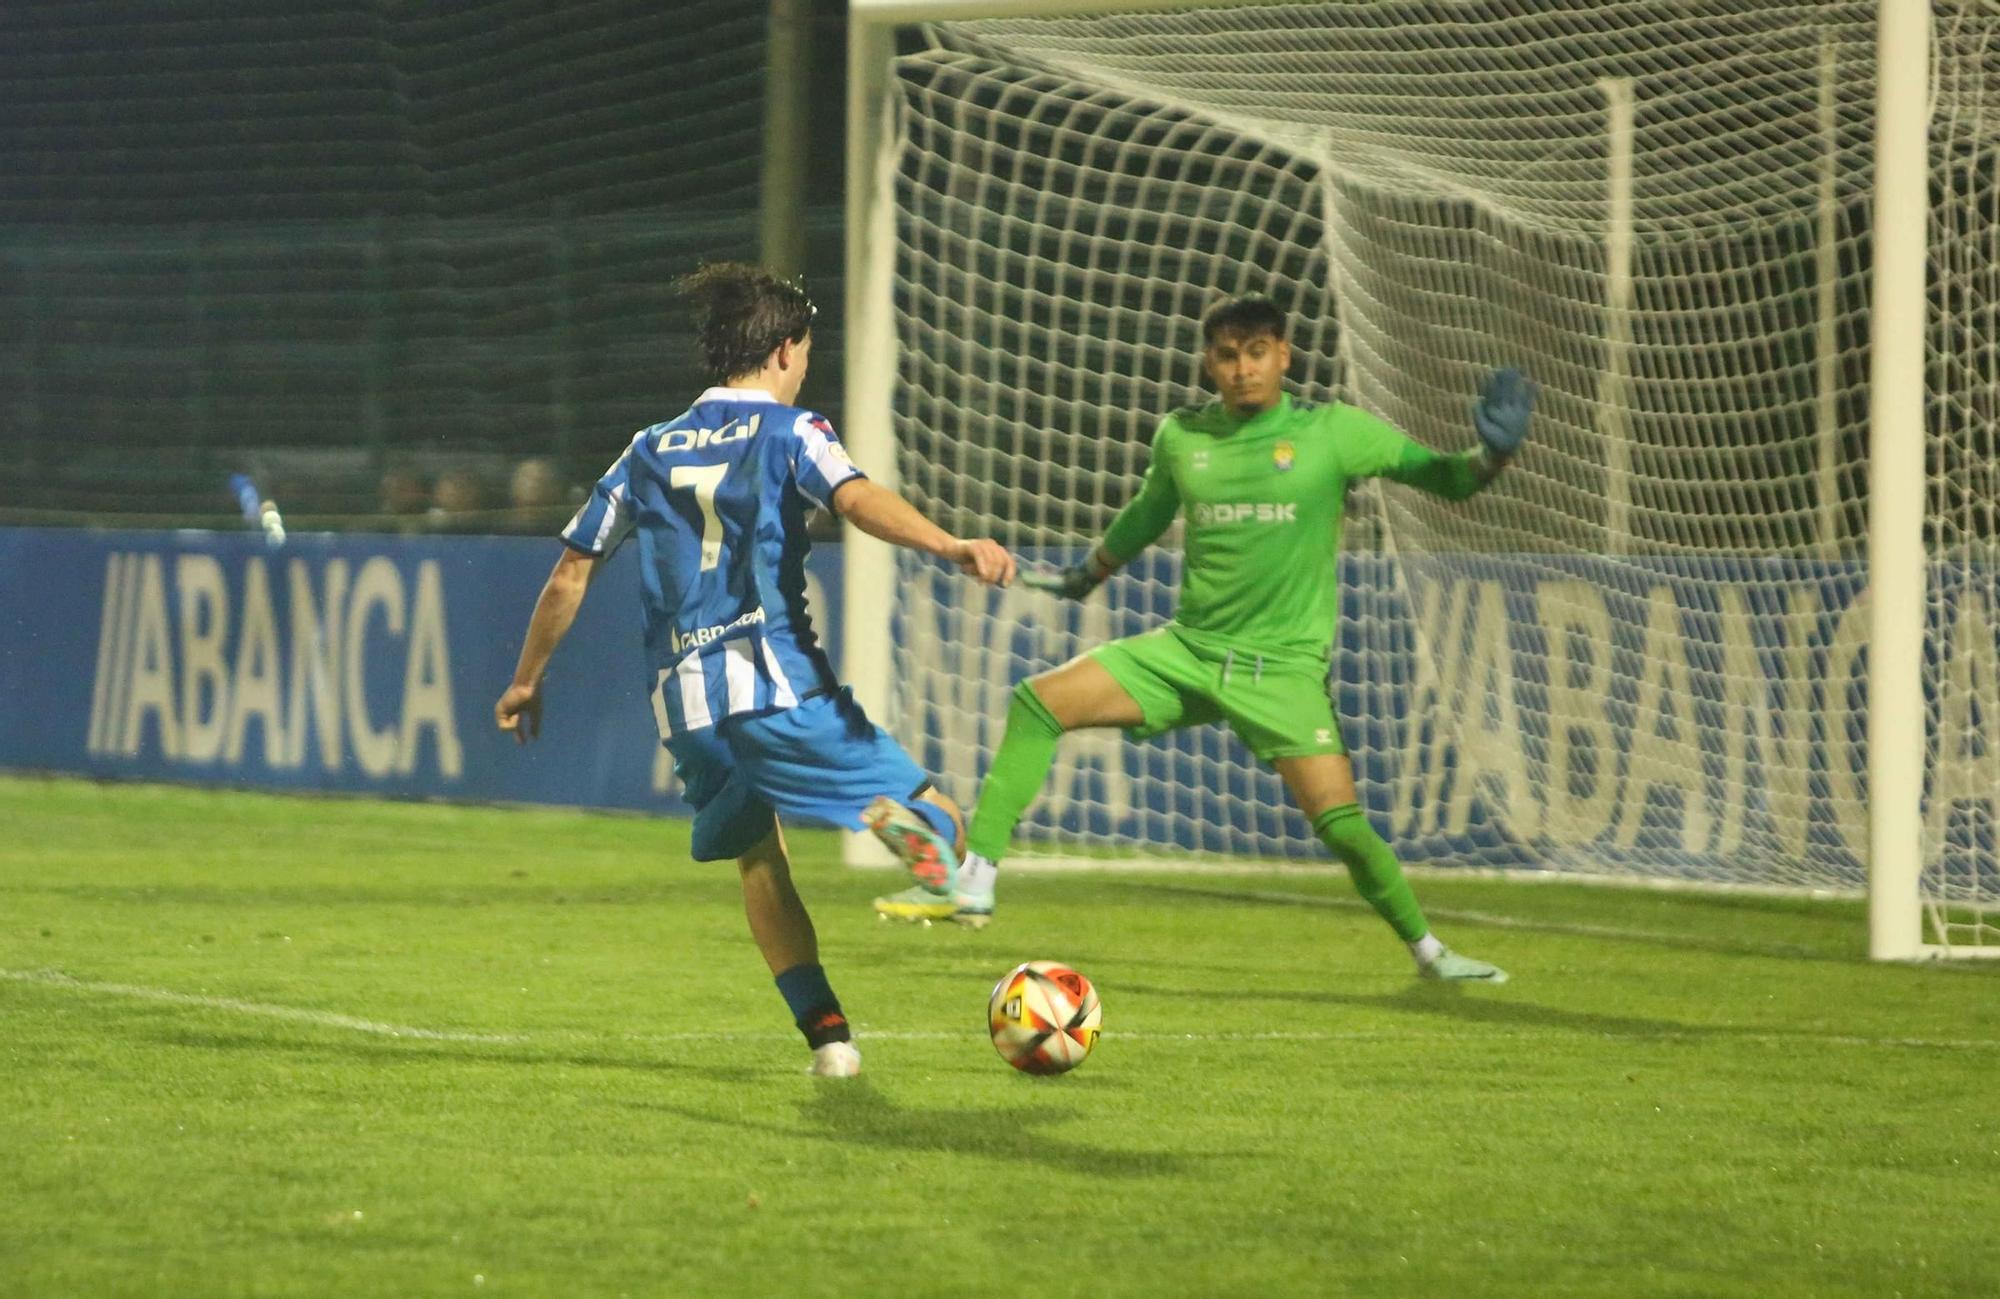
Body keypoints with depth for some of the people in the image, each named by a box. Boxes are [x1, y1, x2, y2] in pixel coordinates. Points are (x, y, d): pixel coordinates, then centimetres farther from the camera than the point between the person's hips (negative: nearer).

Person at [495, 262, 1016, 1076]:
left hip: (683, 703, 5)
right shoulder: (789, 432, 5)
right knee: (935, 819, -6)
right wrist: (949, 547, -30)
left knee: (757, 857, 23)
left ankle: (826, 1031, 7)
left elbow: (571, 572, 21)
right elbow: (857, 500, -17)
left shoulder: (651, 452, 19)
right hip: (777, 684, -5)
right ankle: (930, 856, -44)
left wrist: (527, 680, 32)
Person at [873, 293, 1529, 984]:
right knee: (1039, 702, -12)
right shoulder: (1182, 436, 5)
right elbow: (1148, 512, 26)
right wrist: (1088, 575, 40)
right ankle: (973, 885, -8)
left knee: (1340, 821, -17)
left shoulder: (1333, 433, -5)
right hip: (1187, 649, 4)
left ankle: (1428, 949, 7)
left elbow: (1445, 479, -1)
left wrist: (1492, 452, -22)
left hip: (1282, 667, -4)